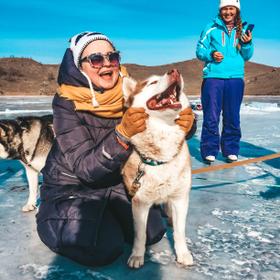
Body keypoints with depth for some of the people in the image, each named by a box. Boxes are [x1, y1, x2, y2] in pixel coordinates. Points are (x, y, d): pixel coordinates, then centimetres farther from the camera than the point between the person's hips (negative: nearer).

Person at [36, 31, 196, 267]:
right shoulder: (67, 104, -22)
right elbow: (85, 168, -29)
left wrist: (183, 125, -35)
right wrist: (123, 134, -45)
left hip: (118, 183, 4)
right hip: (73, 187, -3)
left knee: (152, 232, -5)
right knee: (105, 250, -19)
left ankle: (106, 216, 21)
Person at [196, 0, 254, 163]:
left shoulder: (243, 30, 13)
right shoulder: (211, 28, 7)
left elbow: (247, 56, 11)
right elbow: (200, 50, 5)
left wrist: (247, 44, -9)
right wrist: (211, 54, -14)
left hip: (235, 78, 3)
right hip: (213, 77, -2)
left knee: (233, 117, 6)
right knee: (211, 117, -2)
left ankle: (231, 150, 17)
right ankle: (209, 151, 6)